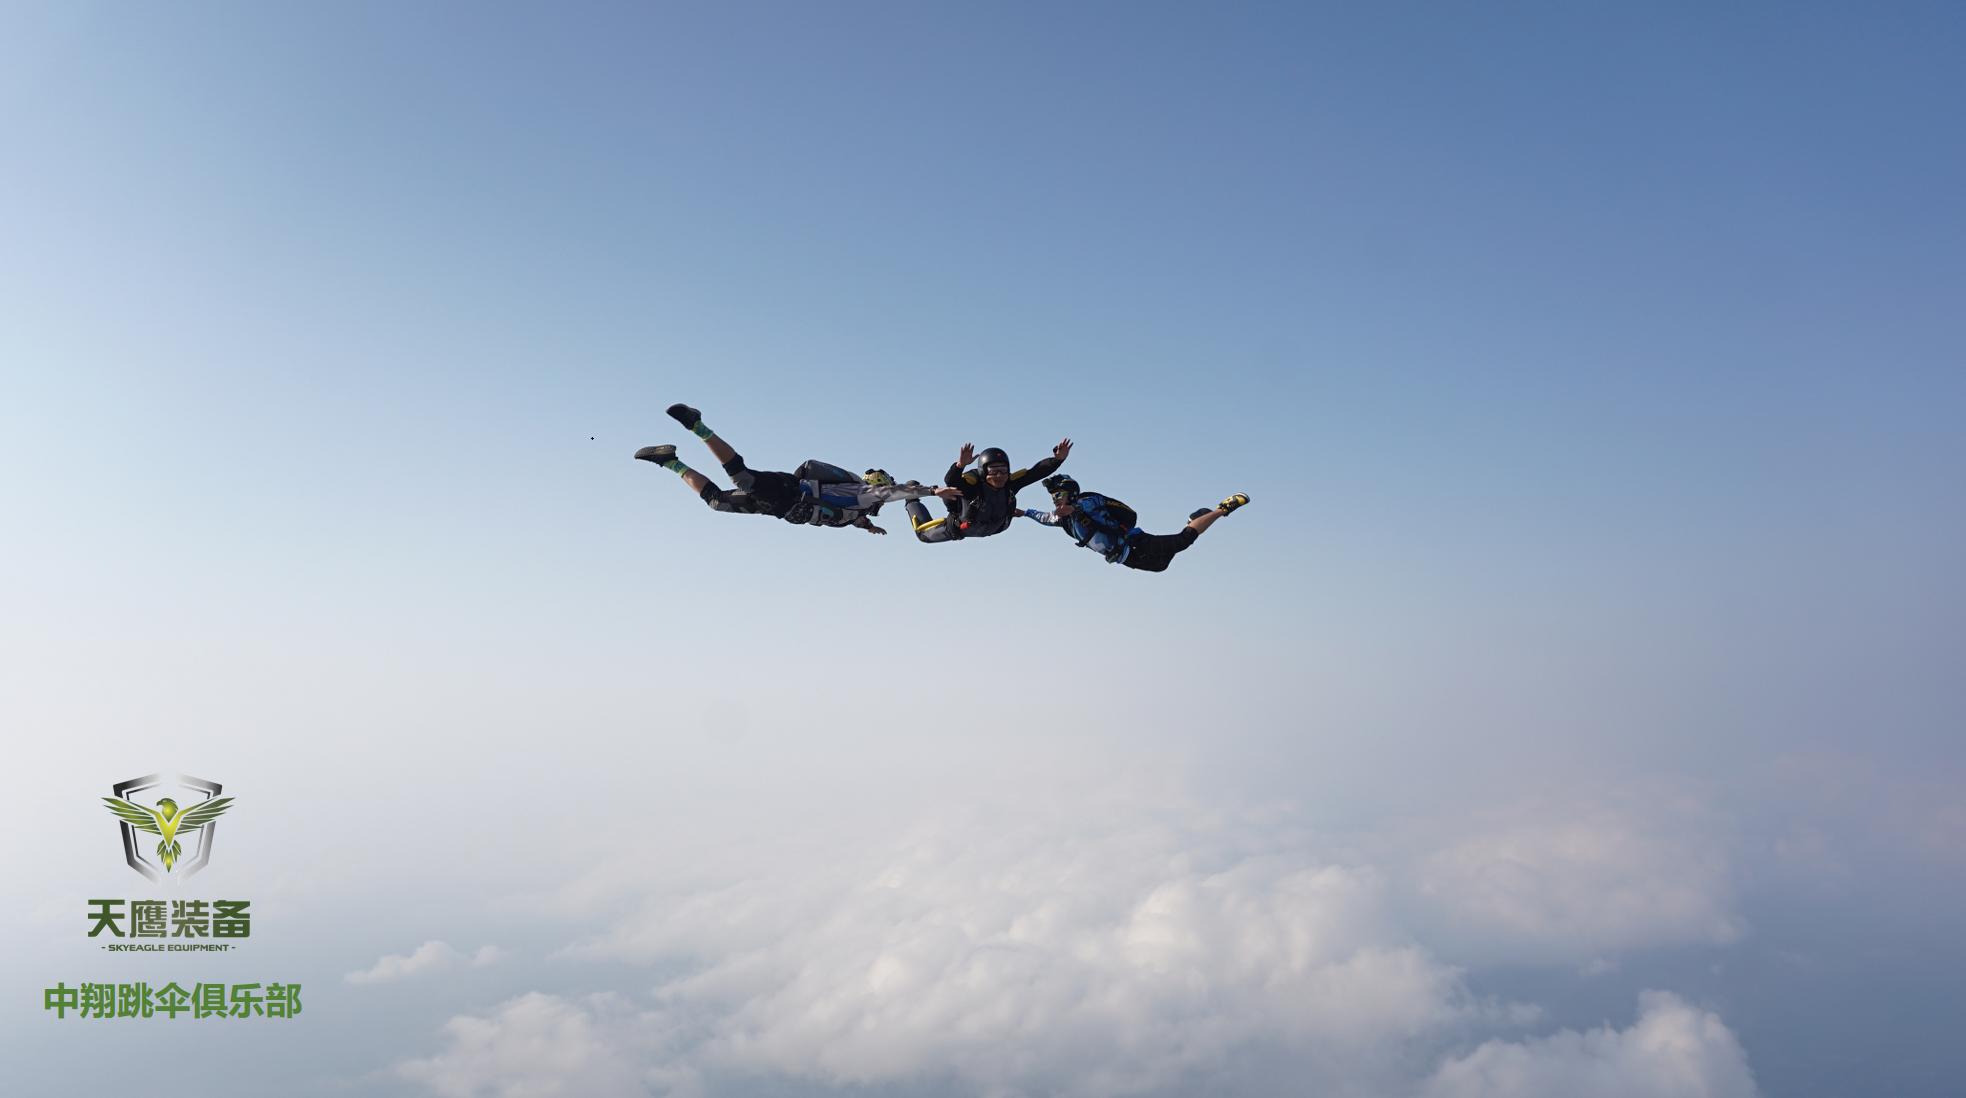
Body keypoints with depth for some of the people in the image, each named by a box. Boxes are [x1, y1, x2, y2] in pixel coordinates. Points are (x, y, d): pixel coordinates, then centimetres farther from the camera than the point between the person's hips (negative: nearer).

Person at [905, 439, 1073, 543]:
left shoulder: (1011, 483, -34)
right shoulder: (973, 483, -45)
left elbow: (1036, 472, -38)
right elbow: (950, 481, -62)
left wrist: (1057, 459, -54)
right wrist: (960, 464, -82)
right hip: (957, 527, -4)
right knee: (923, 533, 20)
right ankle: (912, 499, 43)